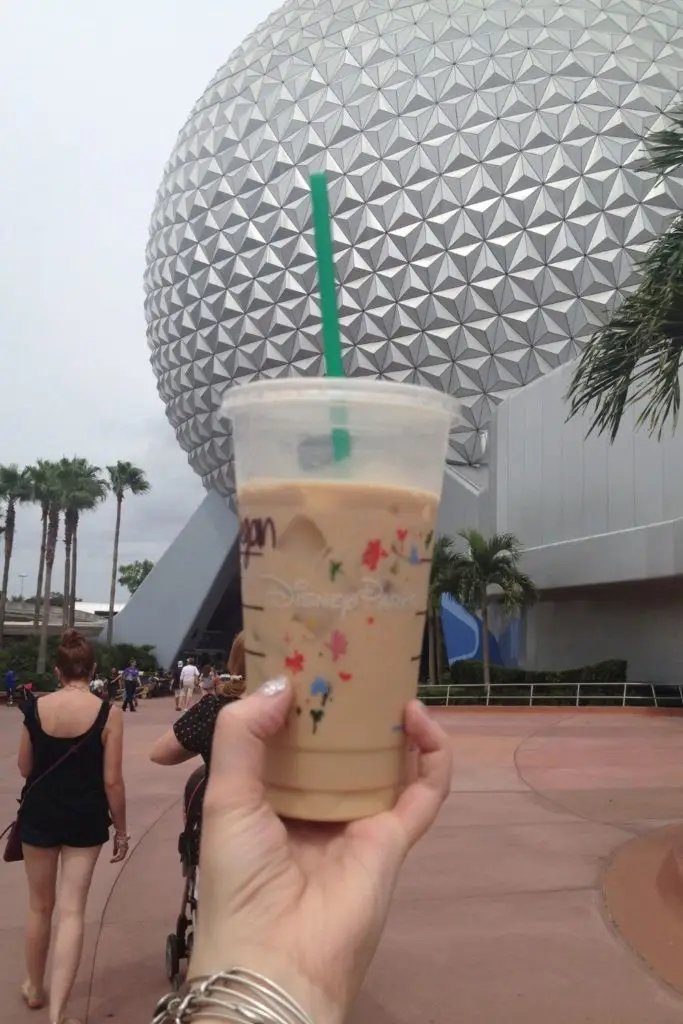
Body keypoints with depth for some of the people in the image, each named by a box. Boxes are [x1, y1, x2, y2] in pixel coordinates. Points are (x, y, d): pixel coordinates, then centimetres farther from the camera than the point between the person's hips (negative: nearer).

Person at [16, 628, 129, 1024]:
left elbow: (25, 768, 4)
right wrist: (121, 830, -2)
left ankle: (35, 988, 39)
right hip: (85, 819, -2)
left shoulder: (35, 707, -7)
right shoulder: (108, 714, -15)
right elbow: (112, 781, -13)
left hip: (39, 813, 3)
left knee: (40, 906, 20)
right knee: (72, 911, 5)